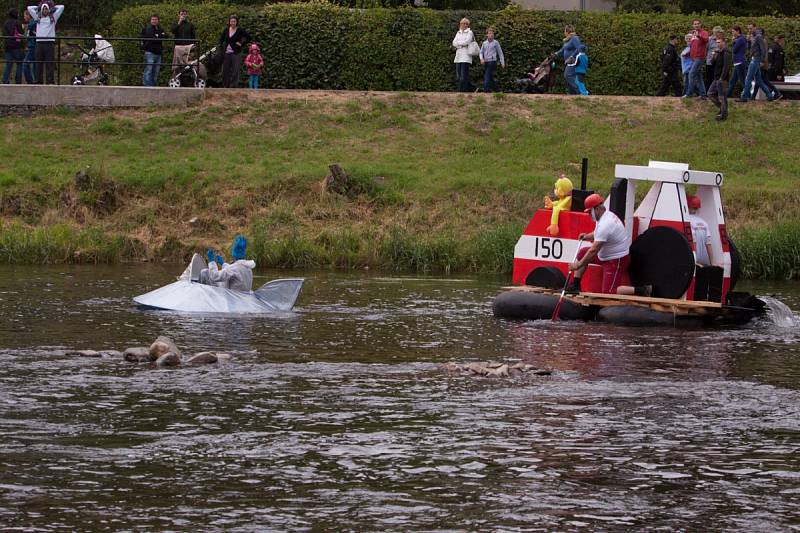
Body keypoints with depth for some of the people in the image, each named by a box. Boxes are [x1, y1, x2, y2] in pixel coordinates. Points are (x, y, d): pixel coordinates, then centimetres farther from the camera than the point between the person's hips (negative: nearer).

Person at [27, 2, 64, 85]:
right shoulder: (37, 17, 18)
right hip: (39, 42, 2)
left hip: (50, 42, -2)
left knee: (50, 63, -6)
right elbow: (29, 8, 21)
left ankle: (50, 82, -7)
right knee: (39, 63, 0)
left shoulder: (53, 17, 14)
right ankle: (39, 81, 3)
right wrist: (39, 7, 23)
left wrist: (52, 7, 22)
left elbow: (61, 7, 14)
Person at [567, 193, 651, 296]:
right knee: (582, 253, 11)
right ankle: (575, 285, 14)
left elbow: (593, 251, -26)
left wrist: (578, 265, -18)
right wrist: (587, 236, 7)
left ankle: (641, 291, -9)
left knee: (608, 292, -10)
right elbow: (598, 234, 24)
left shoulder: (605, 224, -29)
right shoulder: (608, 215, 2)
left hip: (617, 260, -10)